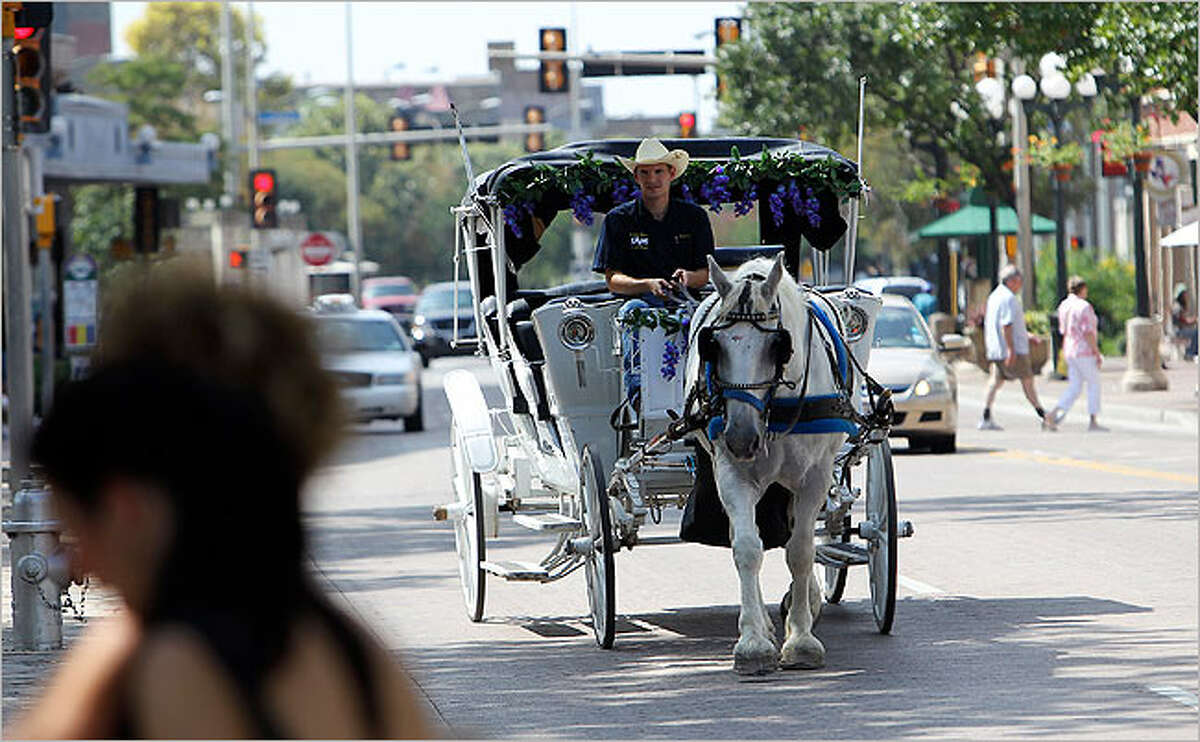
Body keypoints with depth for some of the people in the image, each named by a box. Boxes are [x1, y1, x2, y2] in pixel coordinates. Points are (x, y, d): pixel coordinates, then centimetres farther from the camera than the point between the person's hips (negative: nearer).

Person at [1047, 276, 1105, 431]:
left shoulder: (1063, 306, 8)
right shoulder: (1084, 306, -16)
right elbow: (1088, 333, -20)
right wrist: (1097, 353, -14)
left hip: (1069, 351, 7)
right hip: (1084, 352, -7)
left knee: (1074, 387, 10)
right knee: (1094, 385, 6)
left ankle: (1054, 412, -8)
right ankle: (1093, 422, 9)